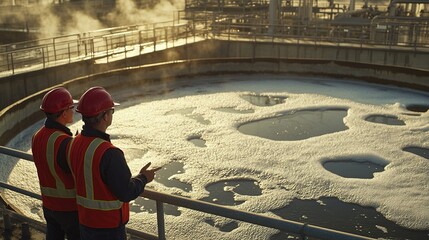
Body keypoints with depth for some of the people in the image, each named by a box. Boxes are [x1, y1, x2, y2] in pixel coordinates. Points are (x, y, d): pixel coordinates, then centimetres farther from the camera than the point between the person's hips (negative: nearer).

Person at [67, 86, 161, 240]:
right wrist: (144, 178, -5)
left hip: (84, 221, 7)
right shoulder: (109, 153, -30)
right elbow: (126, 193, -23)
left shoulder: (75, 143, -4)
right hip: (108, 227, -7)